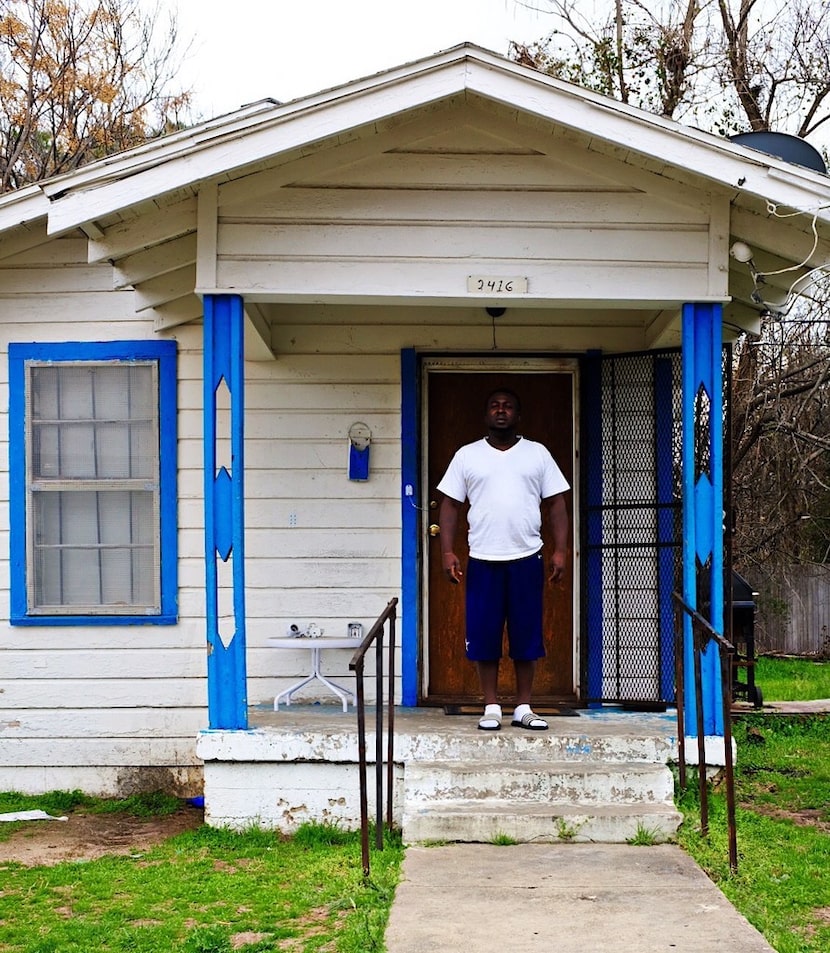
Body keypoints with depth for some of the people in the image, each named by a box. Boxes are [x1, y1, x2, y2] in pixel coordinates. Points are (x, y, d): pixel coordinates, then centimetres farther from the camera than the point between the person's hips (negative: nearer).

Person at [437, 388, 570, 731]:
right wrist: (447, 551, -4)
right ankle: (491, 707, 12)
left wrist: (560, 550, -3)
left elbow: (556, 504, 7)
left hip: (527, 559, 0)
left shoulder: (538, 454, 8)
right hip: (483, 561, 0)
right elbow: (450, 505, 6)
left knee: (527, 637, 4)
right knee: (484, 636, 2)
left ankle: (523, 708, 14)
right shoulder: (467, 455, 7)